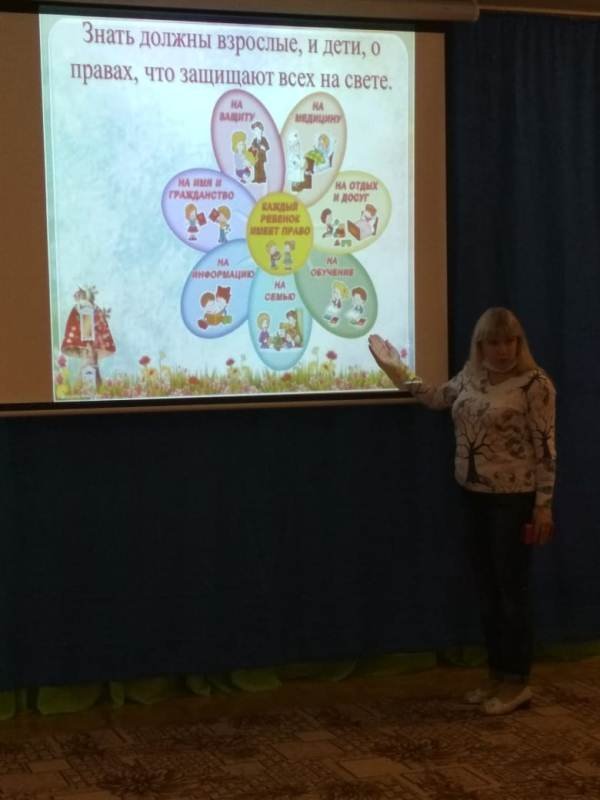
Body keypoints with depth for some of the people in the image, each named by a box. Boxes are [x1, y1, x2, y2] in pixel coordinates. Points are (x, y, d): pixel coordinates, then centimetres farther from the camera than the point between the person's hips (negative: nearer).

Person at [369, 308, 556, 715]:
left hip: (514, 499, -7)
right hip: (475, 496, 7)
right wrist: (400, 373, 22)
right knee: (488, 588, 12)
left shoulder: (534, 383, -13)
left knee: (512, 588, 0)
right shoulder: (470, 376, 7)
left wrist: (544, 506, -16)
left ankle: (518, 681, 10)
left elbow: (545, 448, -14)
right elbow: (439, 398, 27)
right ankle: (498, 674, 22)